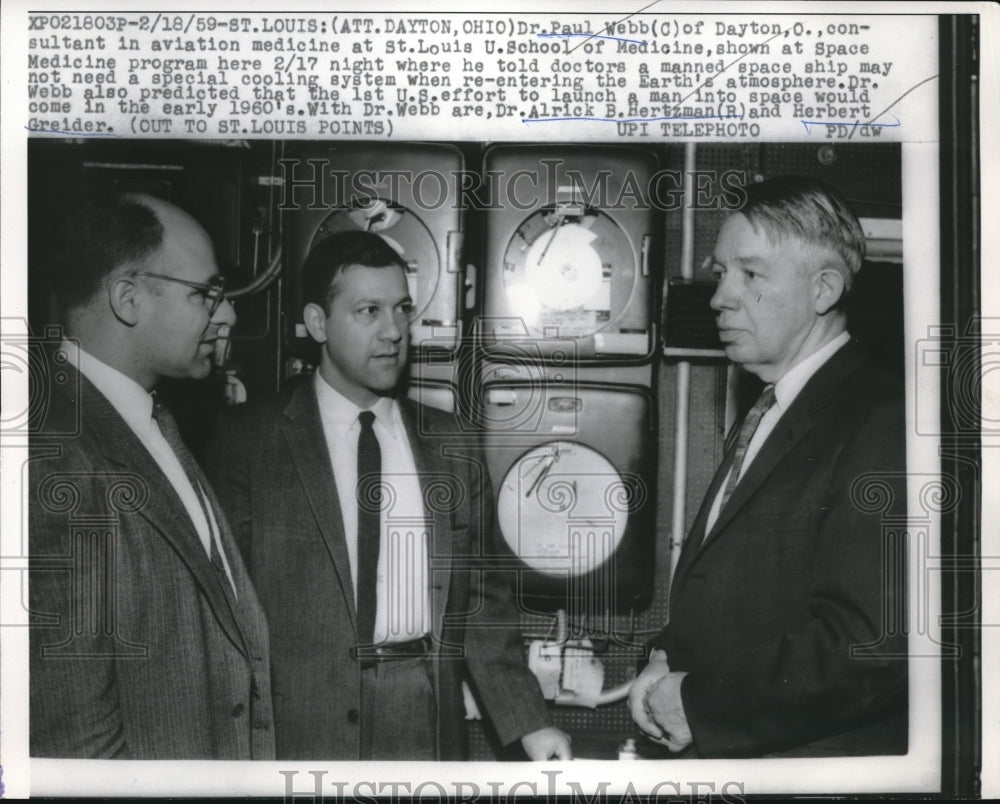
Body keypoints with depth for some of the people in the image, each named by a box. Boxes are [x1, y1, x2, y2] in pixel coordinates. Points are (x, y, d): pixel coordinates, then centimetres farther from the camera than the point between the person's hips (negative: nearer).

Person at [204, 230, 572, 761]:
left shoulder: (448, 446, 6)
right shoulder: (249, 444, -4)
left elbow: (480, 598, 8)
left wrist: (529, 723, 2)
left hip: (427, 730, 3)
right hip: (302, 731, -3)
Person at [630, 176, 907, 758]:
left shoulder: (879, 426, -20)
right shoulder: (769, 415, 10)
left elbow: (872, 643, -26)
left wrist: (700, 704, -19)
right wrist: (669, 660, -1)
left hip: (814, 752, -8)